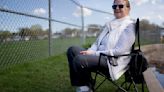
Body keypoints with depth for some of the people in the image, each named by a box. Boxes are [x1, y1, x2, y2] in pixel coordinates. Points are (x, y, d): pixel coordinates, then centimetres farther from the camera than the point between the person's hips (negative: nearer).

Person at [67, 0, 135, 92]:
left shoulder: (129, 25, -3)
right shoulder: (110, 24, 21)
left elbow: (119, 51, -14)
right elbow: (98, 42, 19)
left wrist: (94, 53, -15)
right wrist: (90, 51, -5)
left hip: (112, 61, -8)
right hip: (99, 55, 8)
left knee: (79, 59, -29)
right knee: (72, 50, -9)